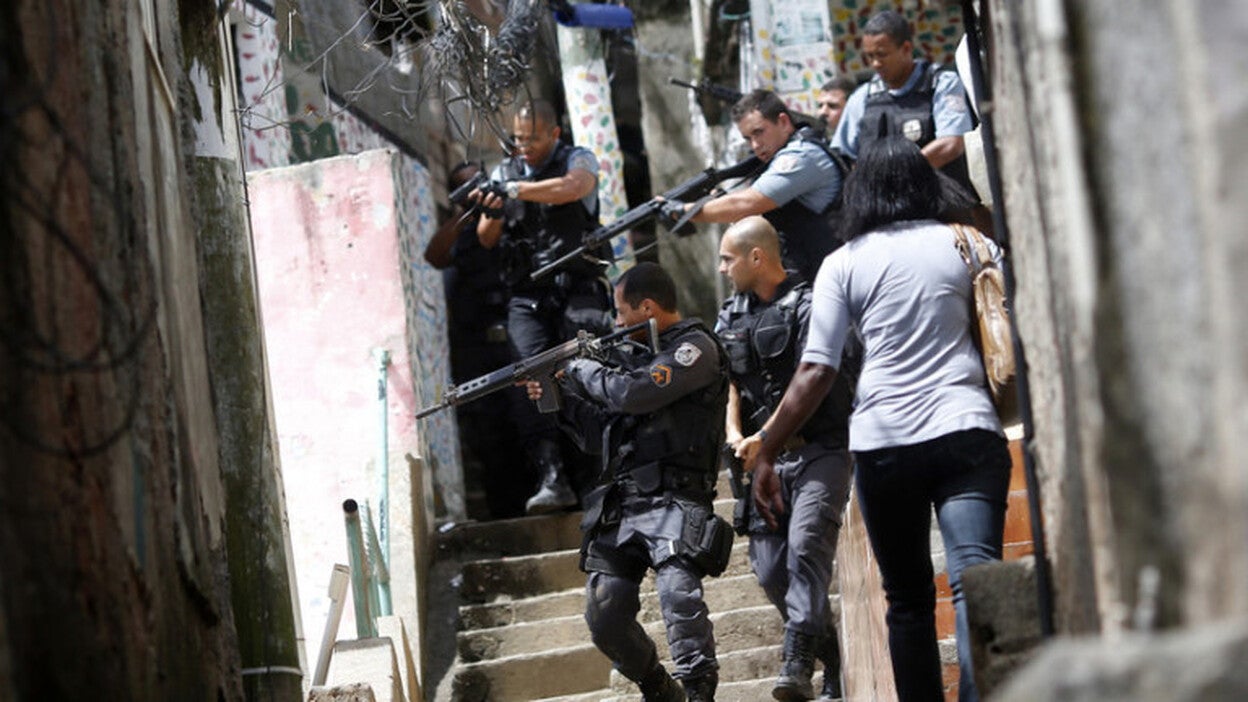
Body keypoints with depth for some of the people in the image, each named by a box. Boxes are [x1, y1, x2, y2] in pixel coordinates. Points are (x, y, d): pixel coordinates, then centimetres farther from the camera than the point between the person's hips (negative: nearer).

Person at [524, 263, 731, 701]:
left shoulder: (696, 348, -1)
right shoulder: (634, 353, 23)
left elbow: (635, 394, -15)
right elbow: (602, 437, 29)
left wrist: (584, 369, 1)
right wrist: (562, 398, 19)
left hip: (672, 501, -8)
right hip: (621, 508, 8)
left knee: (678, 590, -30)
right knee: (604, 615, -1)